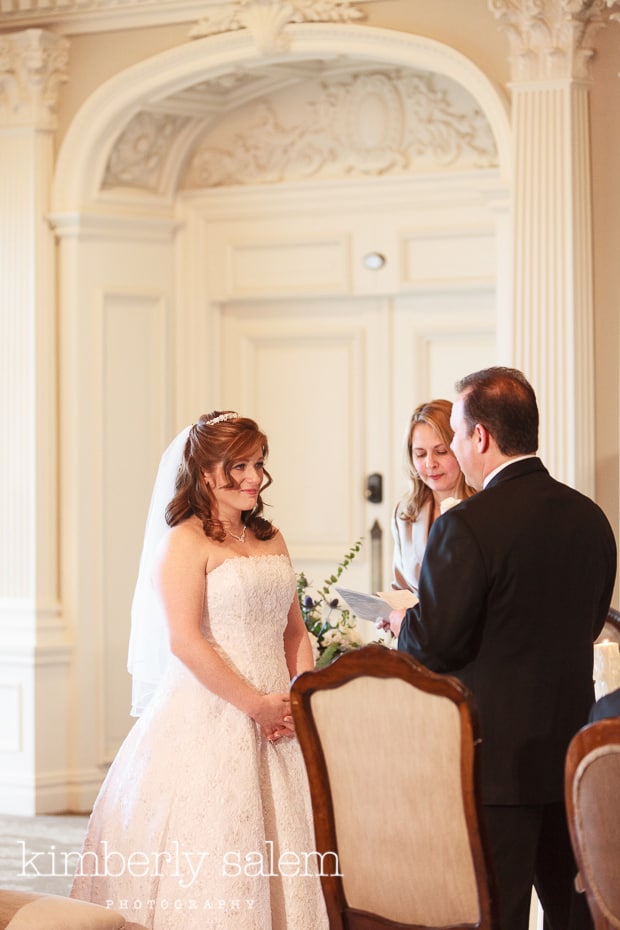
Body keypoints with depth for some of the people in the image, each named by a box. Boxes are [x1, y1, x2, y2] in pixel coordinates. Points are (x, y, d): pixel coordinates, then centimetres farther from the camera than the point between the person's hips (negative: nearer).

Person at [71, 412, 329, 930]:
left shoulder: (270, 539, 15)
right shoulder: (185, 542, -7)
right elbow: (185, 641, -16)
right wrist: (257, 704, -14)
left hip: (276, 721, 7)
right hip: (208, 721, -7)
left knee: (281, 844, 4)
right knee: (207, 851, -7)